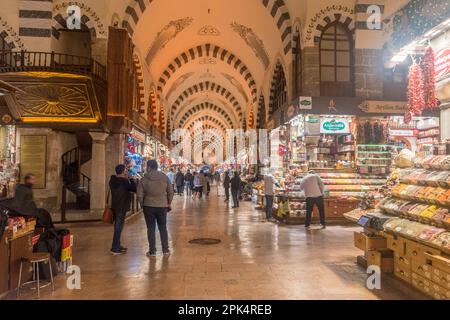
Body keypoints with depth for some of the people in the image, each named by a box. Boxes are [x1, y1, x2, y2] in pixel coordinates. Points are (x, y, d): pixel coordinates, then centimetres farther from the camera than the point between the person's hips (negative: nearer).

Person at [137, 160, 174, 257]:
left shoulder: (144, 179, -7)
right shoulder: (165, 177, -2)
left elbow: (140, 195, -5)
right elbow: (170, 192, 2)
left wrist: (142, 204, 12)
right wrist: (169, 203, 14)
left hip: (148, 206, -2)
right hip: (162, 206, 2)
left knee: (151, 228, 8)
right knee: (163, 228, 13)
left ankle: (152, 251, 12)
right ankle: (165, 250, 16)